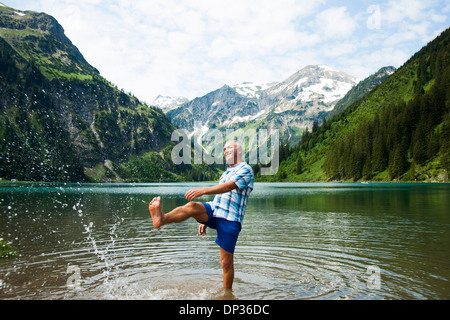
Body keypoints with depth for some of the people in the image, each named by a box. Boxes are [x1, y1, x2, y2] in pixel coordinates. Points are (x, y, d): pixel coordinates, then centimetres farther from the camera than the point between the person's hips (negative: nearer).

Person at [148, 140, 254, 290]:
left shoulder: (246, 170, -1)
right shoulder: (226, 173, 26)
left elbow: (228, 187, -19)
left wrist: (202, 191, -32)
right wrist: (205, 221, 20)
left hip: (230, 218, -6)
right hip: (214, 209, 6)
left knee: (226, 262, -4)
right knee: (192, 206, -26)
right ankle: (161, 219, -50)